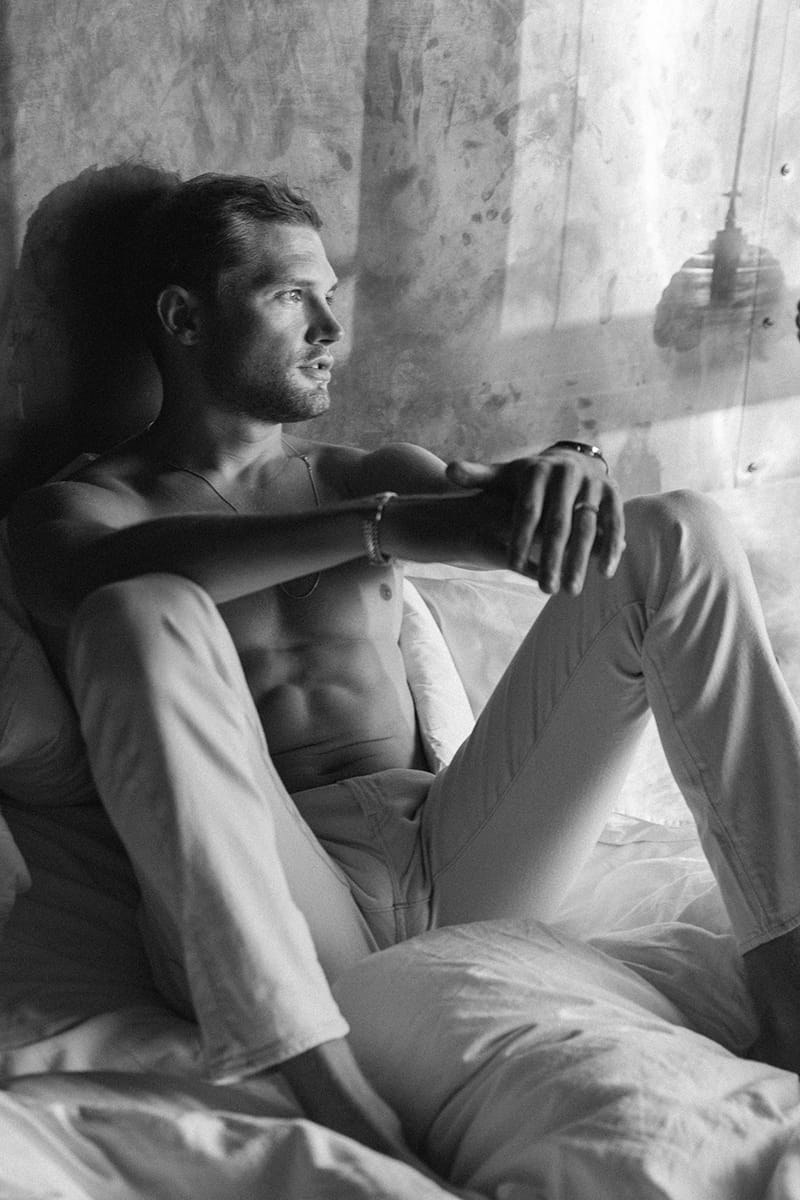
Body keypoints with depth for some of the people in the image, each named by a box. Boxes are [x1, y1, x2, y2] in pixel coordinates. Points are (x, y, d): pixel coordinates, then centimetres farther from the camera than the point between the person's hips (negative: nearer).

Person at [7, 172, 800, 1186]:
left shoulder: (371, 475, 22)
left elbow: (506, 505, 5)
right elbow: (109, 574, -19)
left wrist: (571, 468, -20)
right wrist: (385, 529, -29)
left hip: (453, 865, 4)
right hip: (268, 917, -4)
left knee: (674, 537, -4)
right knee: (143, 617, -30)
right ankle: (335, 1101, -37)